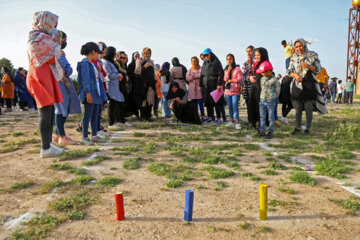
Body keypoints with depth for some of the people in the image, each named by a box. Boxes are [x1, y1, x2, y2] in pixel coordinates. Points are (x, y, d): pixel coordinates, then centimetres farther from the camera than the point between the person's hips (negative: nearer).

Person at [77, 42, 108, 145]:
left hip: (96, 93, 9)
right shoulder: (84, 63, -9)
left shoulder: (92, 64, 19)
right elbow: (85, 79, -16)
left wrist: (101, 93, 18)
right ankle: (84, 137, 2)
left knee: (95, 114, 11)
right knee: (88, 115, -5)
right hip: (90, 94, -9)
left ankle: (94, 135, 19)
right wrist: (88, 93, -23)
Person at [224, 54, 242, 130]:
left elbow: (240, 79, -10)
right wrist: (228, 71, -8)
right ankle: (231, 121, 20)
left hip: (235, 90, -5)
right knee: (230, 106, 10)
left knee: (235, 106, -12)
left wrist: (230, 80, -5)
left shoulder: (237, 68, -3)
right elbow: (225, 79, 2)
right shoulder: (226, 69, 13)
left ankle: (237, 122, -9)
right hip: (227, 90, 5)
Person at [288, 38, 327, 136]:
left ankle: (308, 129, 9)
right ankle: (298, 128, 16)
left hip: (309, 86, -2)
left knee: (308, 108, -2)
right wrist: (295, 75, -11)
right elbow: (289, 71, 11)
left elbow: (318, 69, 0)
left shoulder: (313, 55, 2)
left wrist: (308, 66, -19)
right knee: (298, 108, 5)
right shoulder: (294, 58, 10)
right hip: (297, 86, 3)